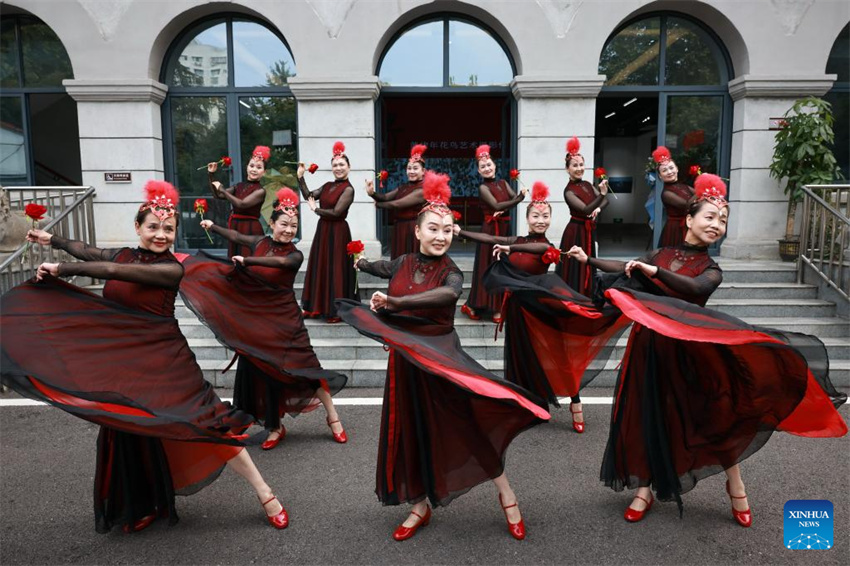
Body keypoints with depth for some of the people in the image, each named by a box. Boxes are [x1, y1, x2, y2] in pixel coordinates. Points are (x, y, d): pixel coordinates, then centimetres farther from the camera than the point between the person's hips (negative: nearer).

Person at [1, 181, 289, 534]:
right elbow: (91, 253, 23)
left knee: (206, 423, -12)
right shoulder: (124, 254, 5)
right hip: (121, 361, 7)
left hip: (163, 359, -6)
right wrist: (53, 240, 36)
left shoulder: (172, 269, -14)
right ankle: (146, 506, 37)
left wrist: (62, 269, -11)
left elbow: (113, 271, -20)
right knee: (130, 434, 15)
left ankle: (265, 495, -2)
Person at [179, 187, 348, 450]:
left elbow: (278, 261, -32)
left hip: (284, 319, -4)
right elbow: (235, 236, 16)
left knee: (304, 366, -6)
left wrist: (246, 261, -40)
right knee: (262, 371, 9)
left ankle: (333, 418, 8)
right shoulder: (261, 242, 1)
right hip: (255, 318, 5)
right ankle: (275, 427, 24)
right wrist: (213, 226, 25)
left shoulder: (295, 255, -12)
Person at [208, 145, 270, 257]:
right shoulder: (239, 186, 9)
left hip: (250, 230, -7)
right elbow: (217, 195, 8)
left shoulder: (260, 191, -10)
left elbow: (242, 204, -20)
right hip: (235, 228, 7)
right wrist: (211, 175, -1)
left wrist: (222, 190, -14)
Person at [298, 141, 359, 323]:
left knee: (335, 270, -2)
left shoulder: (348, 189, -11)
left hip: (337, 232, -8)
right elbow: (309, 196, 9)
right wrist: (300, 177, 0)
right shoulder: (327, 186, 11)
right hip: (322, 230, 8)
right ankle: (318, 307, 20)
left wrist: (315, 209, -5)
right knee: (320, 268, 11)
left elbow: (336, 212, -17)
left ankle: (336, 311, 7)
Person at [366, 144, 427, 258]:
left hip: (414, 232, -8)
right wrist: (372, 193, -17)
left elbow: (397, 204, -15)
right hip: (399, 231, 8)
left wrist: (378, 204, -1)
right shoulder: (403, 187, 14)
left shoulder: (422, 190, -13)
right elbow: (385, 197, 3)